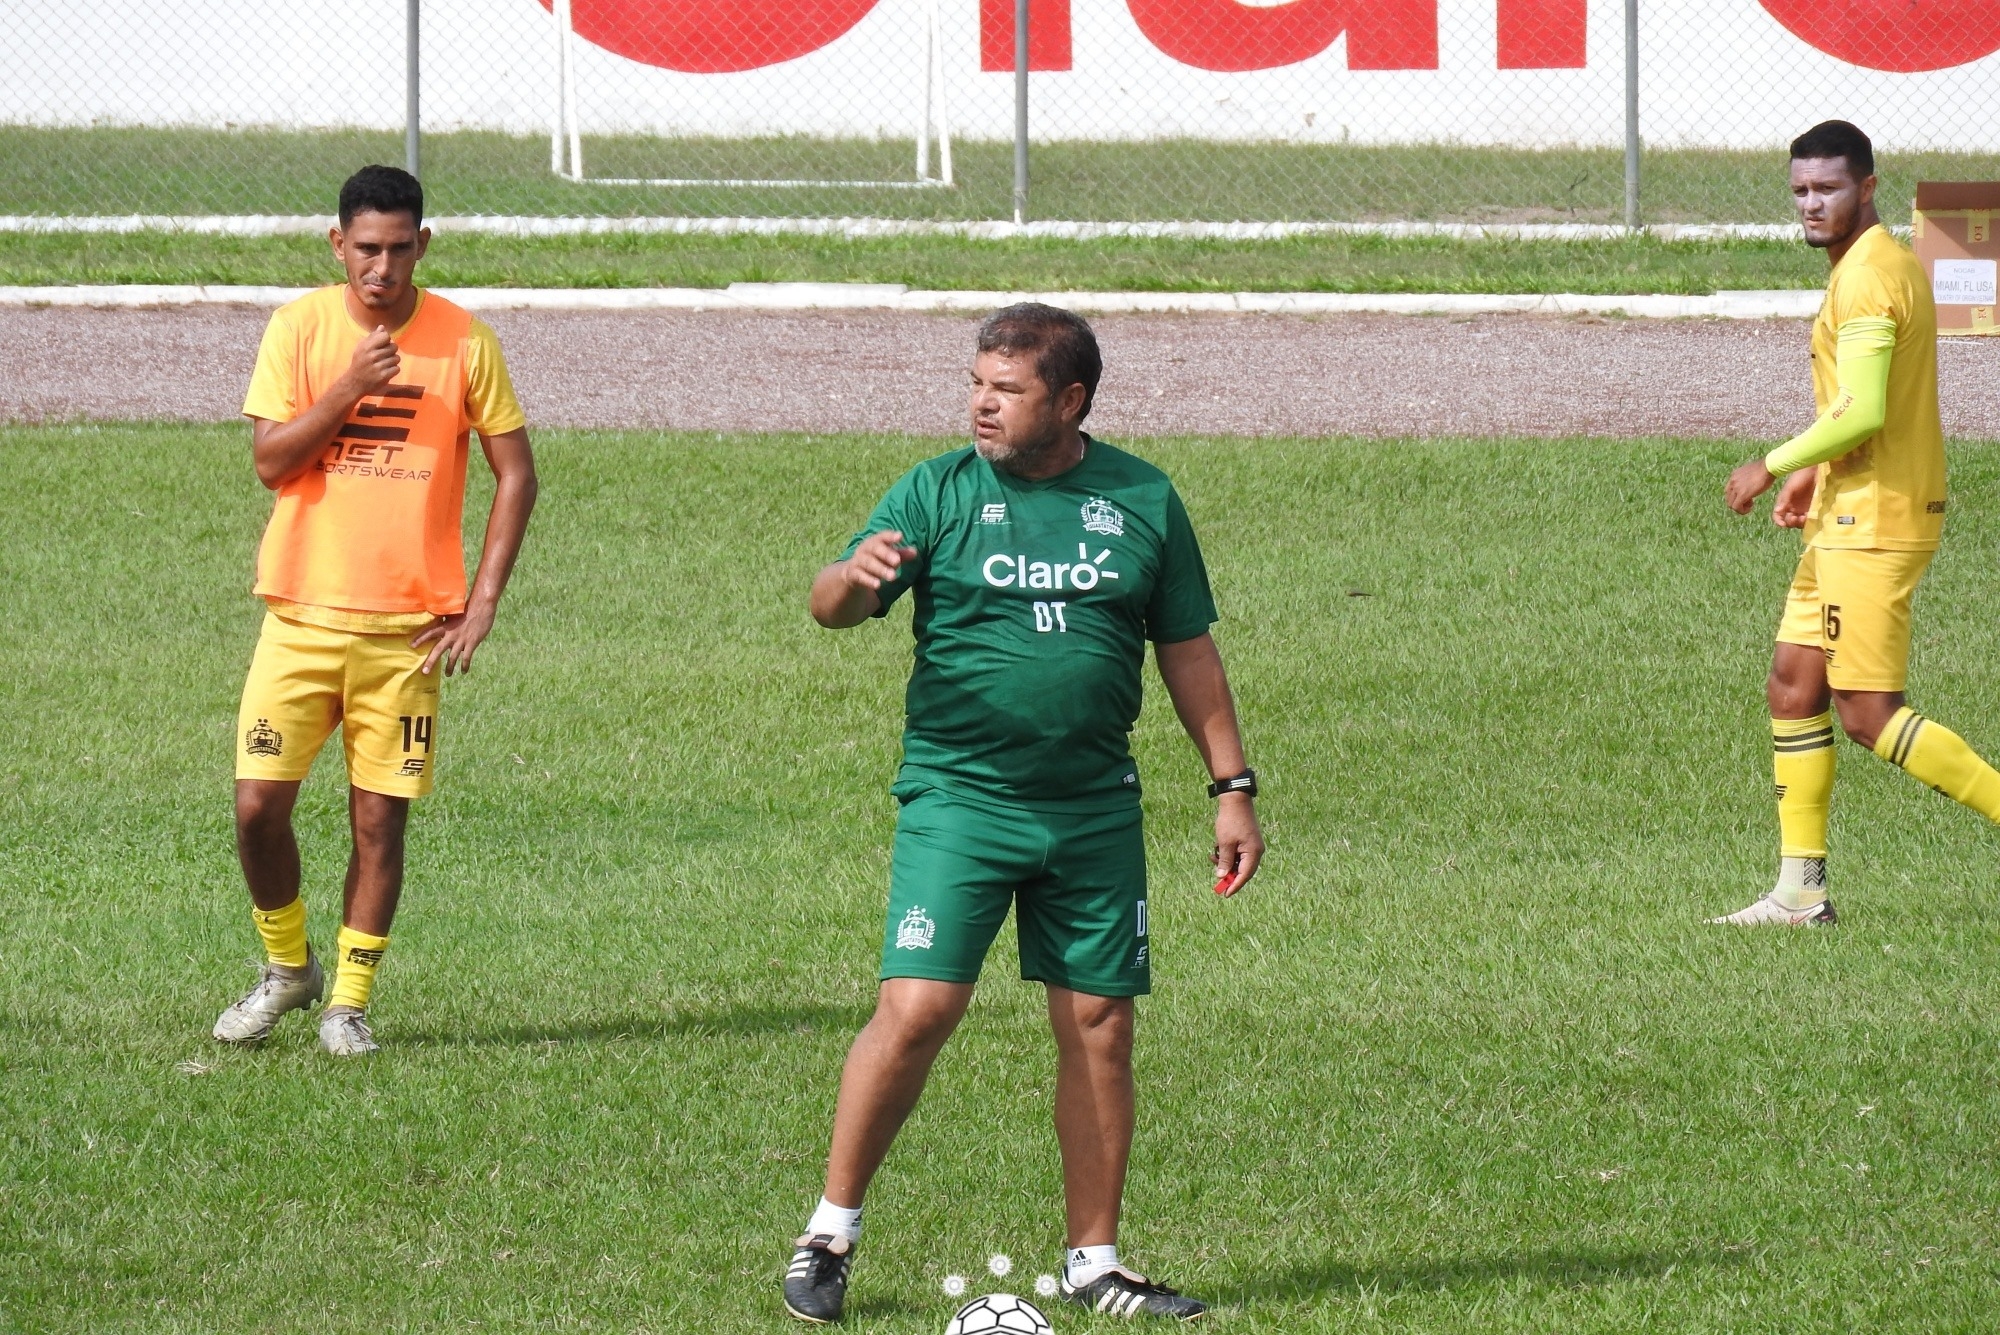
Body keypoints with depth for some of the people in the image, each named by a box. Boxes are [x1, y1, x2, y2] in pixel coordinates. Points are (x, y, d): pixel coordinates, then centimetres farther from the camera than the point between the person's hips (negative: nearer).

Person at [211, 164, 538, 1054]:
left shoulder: (463, 343, -1)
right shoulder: (300, 328, 0)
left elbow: (515, 471, 4)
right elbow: (270, 461, -5)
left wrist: (483, 599, -2)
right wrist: (350, 389, -19)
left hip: (408, 628, -1)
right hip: (303, 613, 1)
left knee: (380, 819, -1)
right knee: (259, 805, -5)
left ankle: (349, 1001, 13)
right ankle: (287, 966, 19)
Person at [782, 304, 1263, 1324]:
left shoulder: (1142, 501, 6)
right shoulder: (938, 493, 0)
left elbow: (1187, 652, 13)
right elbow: (829, 606, -8)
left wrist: (1231, 788, 10)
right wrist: (853, 582, -32)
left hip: (1095, 810, 3)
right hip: (957, 798, -3)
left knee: (1099, 1025, 4)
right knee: (917, 1008, -13)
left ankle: (1095, 1263, 14)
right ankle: (829, 1233, 1)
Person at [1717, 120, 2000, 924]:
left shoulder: (1867, 278, -17)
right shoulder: (1889, 264, 15)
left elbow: (1862, 414, -24)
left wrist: (1773, 466, -14)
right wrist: (1815, 473, 19)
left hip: (1873, 523, -10)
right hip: (1849, 517, 10)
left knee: (1869, 715, -8)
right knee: (1792, 686, 10)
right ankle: (1801, 890, 11)